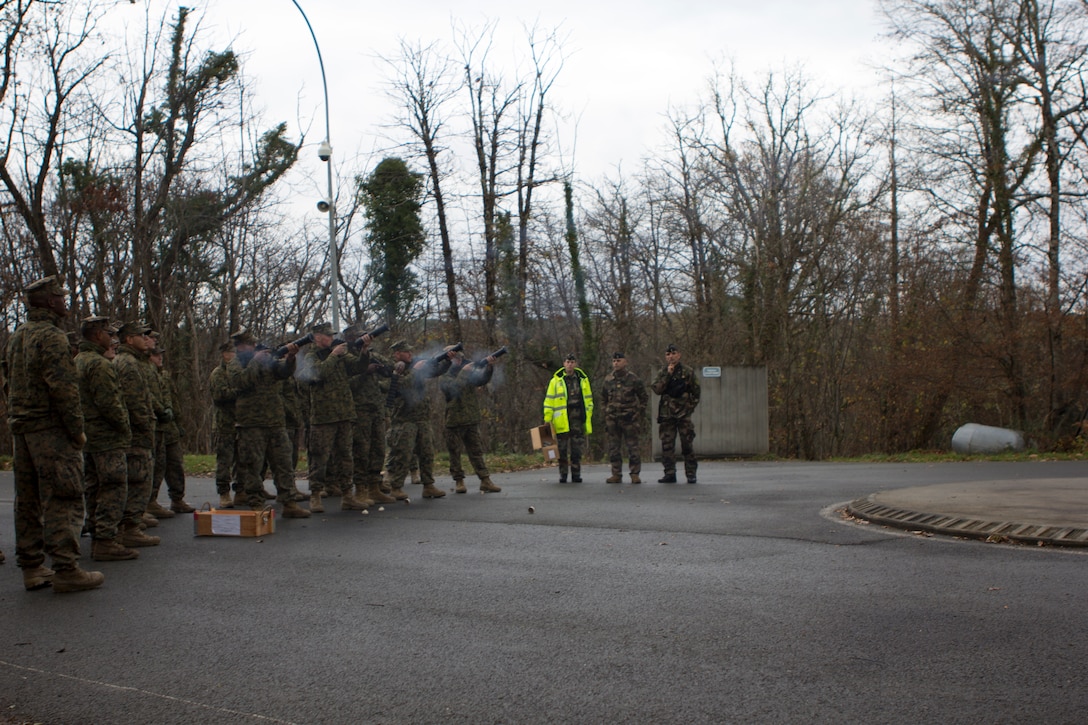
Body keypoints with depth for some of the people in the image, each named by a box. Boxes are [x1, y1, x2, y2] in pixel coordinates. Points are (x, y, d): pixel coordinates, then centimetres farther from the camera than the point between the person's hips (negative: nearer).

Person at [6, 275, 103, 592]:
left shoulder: (16, 337, 17)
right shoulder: (51, 337, -13)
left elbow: (11, 384, 20)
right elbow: (63, 388, -19)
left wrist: (17, 420, 21)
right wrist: (77, 430, -14)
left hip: (21, 428, 9)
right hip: (51, 429, -9)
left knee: (27, 501, 11)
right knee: (62, 499, -8)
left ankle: (32, 568, 15)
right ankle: (66, 569, -9)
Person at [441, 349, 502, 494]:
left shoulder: (468, 373, 9)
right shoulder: (446, 378, -2)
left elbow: (483, 379, -9)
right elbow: (453, 387, -23)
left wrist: (489, 366, -27)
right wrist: (464, 372, -25)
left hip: (472, 420, 3)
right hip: (454, 421, -3)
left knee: (477, 451, 1)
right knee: (455, 453, 4)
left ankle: (485, 481, -1)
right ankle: (458, 481, 14)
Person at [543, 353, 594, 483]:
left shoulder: (583, 380, 12)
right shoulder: (556, 381, 6)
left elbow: (588, 400, 16)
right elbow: (549, 401, 4)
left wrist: (588, 417, 8)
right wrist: (547, 419, -3)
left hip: (578, 419, 1)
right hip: (562, 421, -1)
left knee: (577, 448, 2)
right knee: (562, 449, 0)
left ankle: (576, 474, 9)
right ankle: (563, 475, 7)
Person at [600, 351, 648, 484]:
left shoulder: (633, 379, -2)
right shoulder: (608, 380, 8)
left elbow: (644, 397, 7)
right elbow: (603, 398, 21)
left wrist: (640, 413, 3)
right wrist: (606, 412, 13)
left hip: (629, 418, -4)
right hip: (612, 419, 4)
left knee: (632, 447, -3)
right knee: (613, 448, 5)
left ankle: (635, 474, 2)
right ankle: (616, 474, 11)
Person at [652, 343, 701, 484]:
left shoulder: (688, 371, 4)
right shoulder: (662, 373, 10)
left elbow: (696, 391, 8)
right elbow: (657, 389, -5)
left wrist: (690, 406, 0)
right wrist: (668, 375, -12)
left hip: (683, 413, -2)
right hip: (666, 413, 2)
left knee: (687, 444, -3)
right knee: (667, 445, 1)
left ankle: (691, 473, 2)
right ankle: (670, 473, 6)